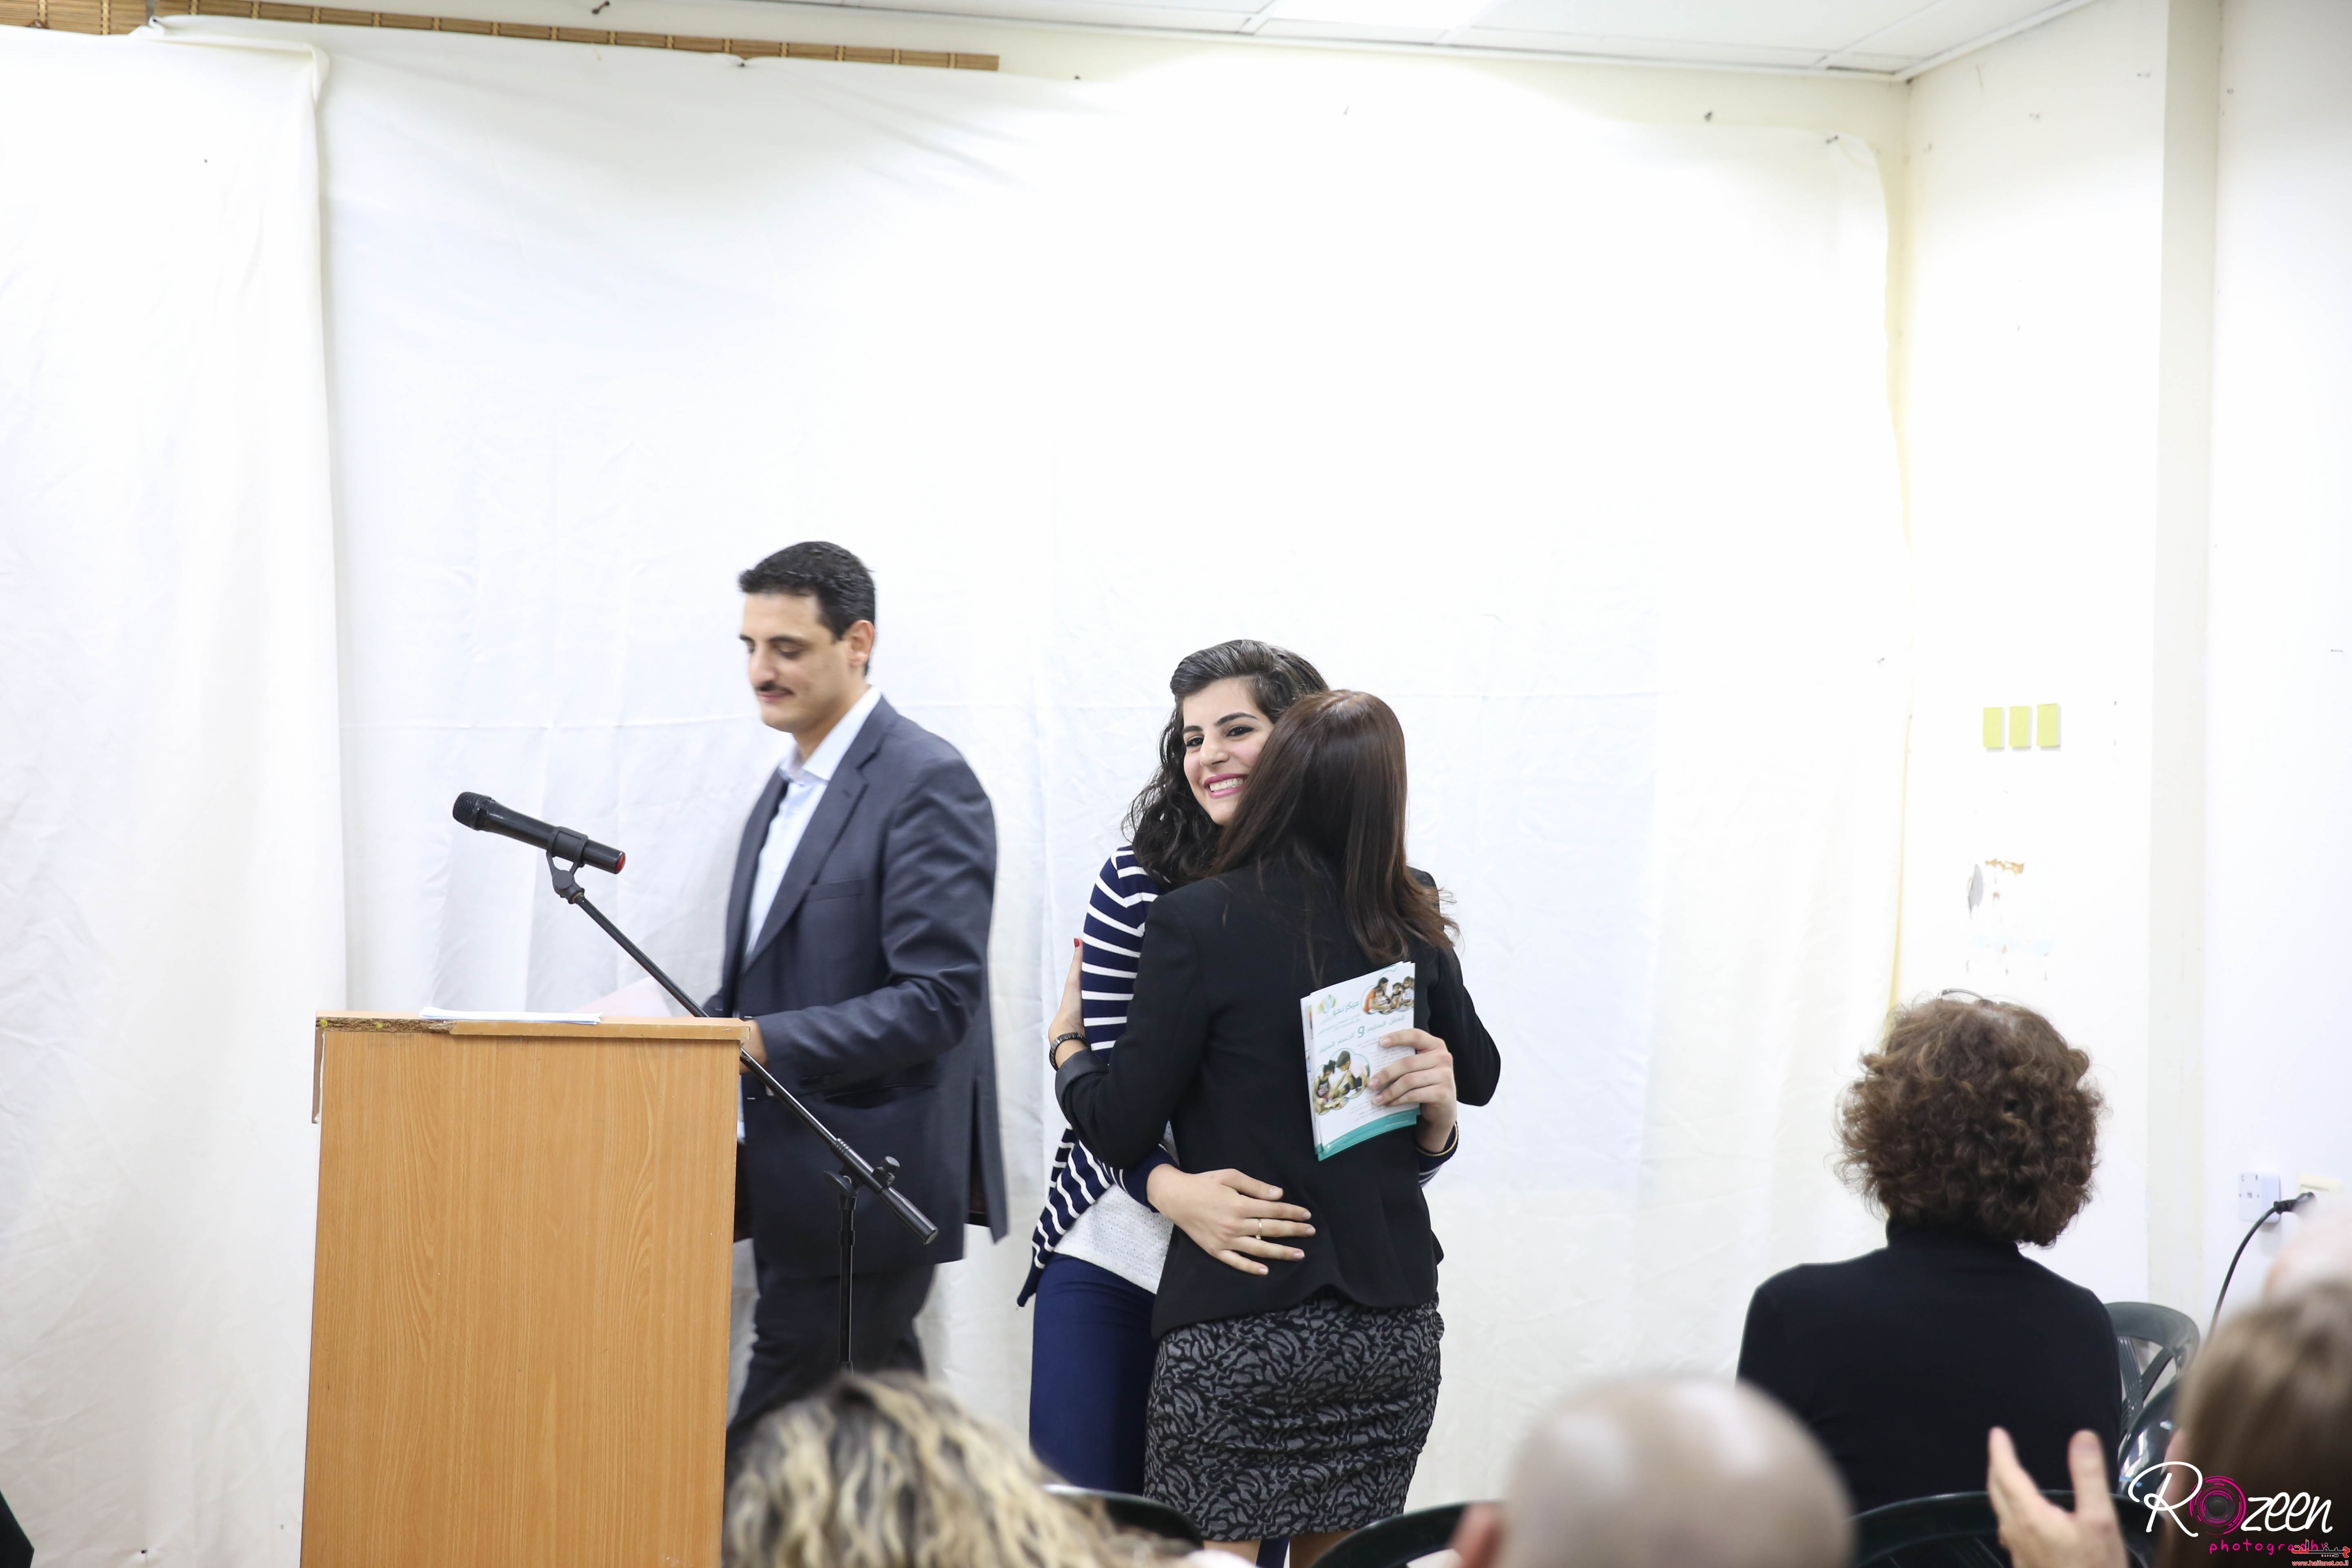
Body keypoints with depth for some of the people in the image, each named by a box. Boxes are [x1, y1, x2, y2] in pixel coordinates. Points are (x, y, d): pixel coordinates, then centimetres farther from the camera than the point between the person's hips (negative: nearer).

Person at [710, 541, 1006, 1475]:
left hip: (867, 1182, -9)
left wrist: (766, 1042, -24)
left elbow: (939, 998, -21)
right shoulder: (792, 784, 16)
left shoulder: (927, 785, -13)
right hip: (802, 1183, 9)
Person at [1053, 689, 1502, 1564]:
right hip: (1393, 1325, 5)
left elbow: (1121, 1131, -7)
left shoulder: (1196, 924, -12)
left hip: (1241, 1327, -5)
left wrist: (1068, 1047, 11)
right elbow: (1478, 1078, 20)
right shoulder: (1412, 929, 3)